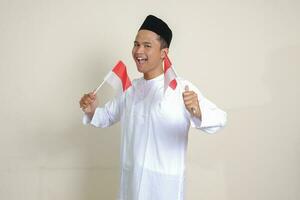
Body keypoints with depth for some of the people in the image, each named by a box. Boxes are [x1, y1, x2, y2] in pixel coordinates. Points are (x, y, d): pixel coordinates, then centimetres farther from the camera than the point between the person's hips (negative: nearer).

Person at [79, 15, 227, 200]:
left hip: (165, 181, -5)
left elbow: (219, 119, -20)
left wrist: (197, 112, -41)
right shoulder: (130, 89, 6)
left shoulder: (181, 88, -13)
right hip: (131, 178, 5)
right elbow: (108, 116, 19)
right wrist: (92, 111, -3)